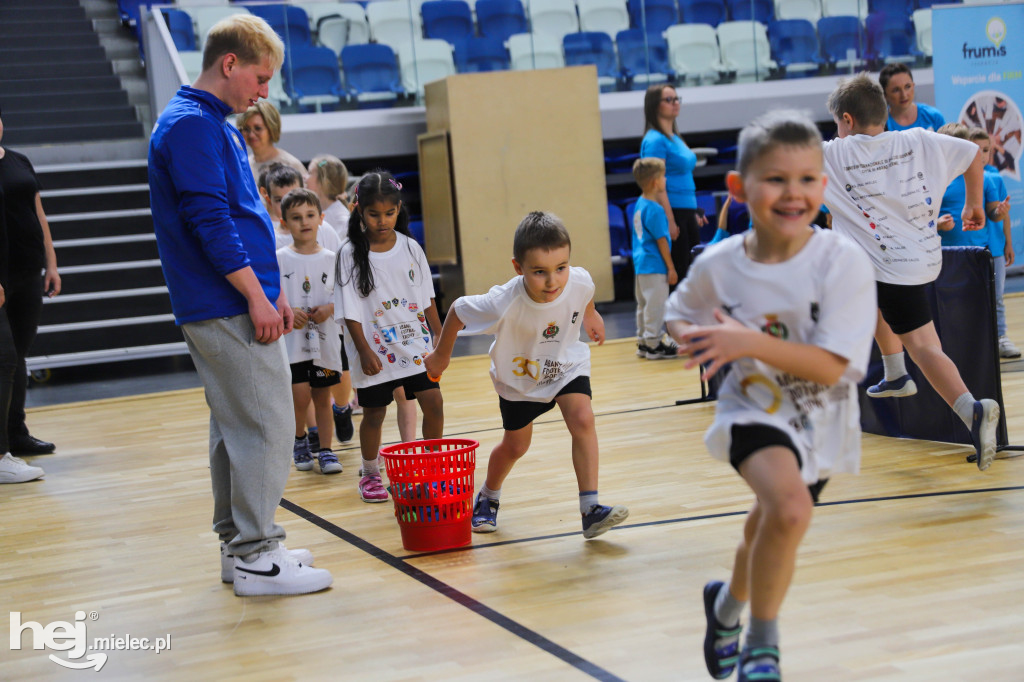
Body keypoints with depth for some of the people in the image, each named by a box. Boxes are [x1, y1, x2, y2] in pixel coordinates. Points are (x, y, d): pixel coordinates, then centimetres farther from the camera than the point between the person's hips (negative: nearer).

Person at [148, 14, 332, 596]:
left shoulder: (218, 127, 19)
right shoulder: (190, 126, -13)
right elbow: (209, 221, -20)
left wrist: (275, 290, 18)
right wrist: (257, 297, -18)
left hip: (239, 304, 10)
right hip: (228, 308, -10)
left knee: (237, 426, 13)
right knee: (265, 425, -8)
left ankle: (240, 545, 21)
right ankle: (255, 557, -3)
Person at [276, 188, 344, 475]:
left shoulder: (330, 259, 3)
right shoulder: (279, 259, -1)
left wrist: (329, 308, -12)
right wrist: (287, 312, -18)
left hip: (325, 339, 2)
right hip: (292, 340, -2)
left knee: (322, 397, 7)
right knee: (300, 396, -10)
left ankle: (325, 450, 18)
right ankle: (299, 440, 16)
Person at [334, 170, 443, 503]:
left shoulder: (410, 248, 2)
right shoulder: (351, 254, -9)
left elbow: (426, 298, 10)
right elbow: (350, 310, -8)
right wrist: (364, 351, -12)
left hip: (414, 342, 3)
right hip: (375, 349, -3)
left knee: (433, 402, -3)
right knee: (374, 413, 6)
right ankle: (370, 473, 26)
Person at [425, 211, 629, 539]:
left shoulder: (580, 282, -32)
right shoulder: (504, 303, -41)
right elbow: (458, 311, -22)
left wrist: (591, 315, 17)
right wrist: (441, 355, -7)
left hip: (567, 365, 1)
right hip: (519, 376, -1)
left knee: (582, 419, -23)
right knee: (516, 445, 16)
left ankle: (590, 509, -18)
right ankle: (488, 498, 47)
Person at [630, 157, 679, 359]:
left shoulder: (639, 204, 10)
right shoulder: (654, 210, -18)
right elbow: (661, 240, -17)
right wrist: (670, 267, -11)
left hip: (642, 264, 10)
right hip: (655, 266, -10)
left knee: (644, 304, 15)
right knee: (655, 305, -3)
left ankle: (643, 342, 23)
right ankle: (653, 344, 2)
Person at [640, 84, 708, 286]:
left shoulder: (675, 138, 17)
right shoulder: (655, 140, -12)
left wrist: (694, 213, 22)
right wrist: (670, 221, -22)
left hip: (687, 213, 9)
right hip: (671, 212, -9)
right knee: (679, 271, -7)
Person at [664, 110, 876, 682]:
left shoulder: (843, 262, -21)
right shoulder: (719, 265, -14)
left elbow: (830, 366, -24)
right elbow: (678, 315, 7)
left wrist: (750, 342, -34)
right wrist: (696, 341, -16)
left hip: (820, 423, 2)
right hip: (756, 410, -1)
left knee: (769, 532, 21)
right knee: (790, 506, -30)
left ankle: (728, 603, 55)